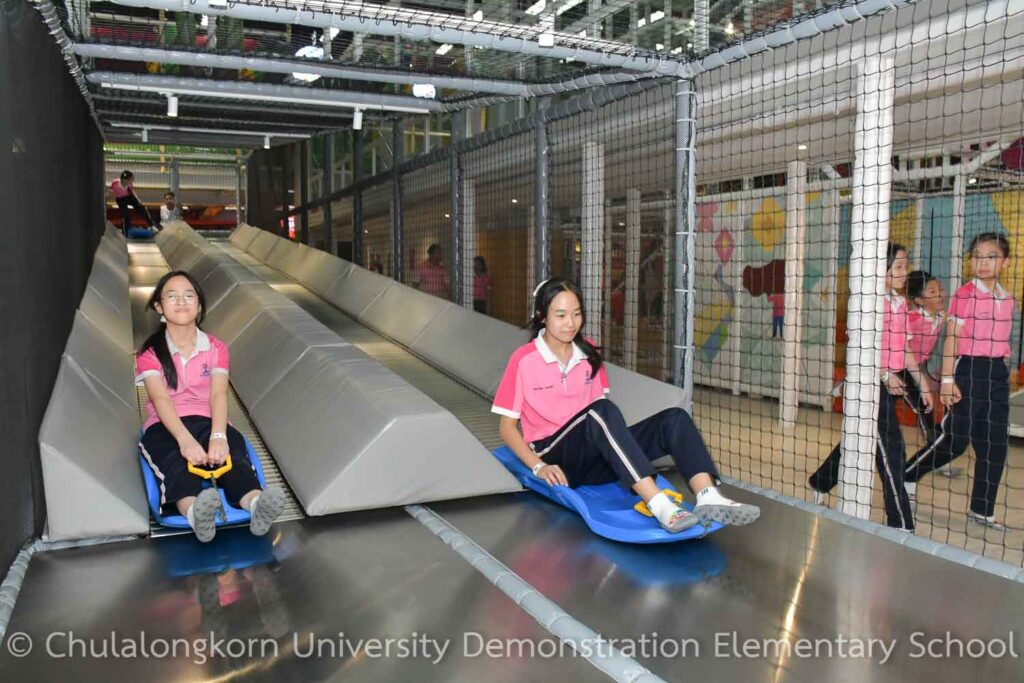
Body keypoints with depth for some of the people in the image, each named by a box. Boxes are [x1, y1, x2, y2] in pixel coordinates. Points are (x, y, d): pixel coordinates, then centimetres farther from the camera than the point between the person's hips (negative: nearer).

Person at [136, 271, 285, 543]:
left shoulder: (216, 348, 9)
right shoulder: (150, 352, 3)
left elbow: (218, 395, -9)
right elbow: (161, 399, -15)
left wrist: (218, 435, -31)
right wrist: (185, 439, -36)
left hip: (206, 421, 2)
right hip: (165, 426, -1)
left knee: (233, 446, -34)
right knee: (175, 458, -37)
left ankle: (256, 503, -64)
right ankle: (194, 512, -70)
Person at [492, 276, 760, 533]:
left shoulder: (590, 355, 12)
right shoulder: (524, 360, -3)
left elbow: (601, 418, 14)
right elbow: (507, 427, -2)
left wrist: (612, 435, -7)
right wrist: (539, 467, -15)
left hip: (593, 461, 5)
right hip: (556, 460, -5)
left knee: (674, 419, -17)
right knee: (602, 411, -36)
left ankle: (709, 499, -41)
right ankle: (661, 508, -48)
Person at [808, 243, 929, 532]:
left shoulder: (900, 303, 11)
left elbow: (905, 349, 16)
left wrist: (923, 384, 15)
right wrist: (885, 375, -24)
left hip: (891, 384, 8)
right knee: (891, 453, -6)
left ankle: (819, 483, 38)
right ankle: (900, 524, 0)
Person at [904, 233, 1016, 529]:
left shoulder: (1008, 300, 10)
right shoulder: (964, 294, -8)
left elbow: (1001, 339, 16)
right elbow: (951, 339, -10)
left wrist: (1000, 371, 14)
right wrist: (947, 379, -14)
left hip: (997, 373, 6)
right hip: (968, 370, -6)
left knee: (995, 446, 8)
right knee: (955, 440, -3)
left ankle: (981, 509, 19)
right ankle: (908, 474, 17)